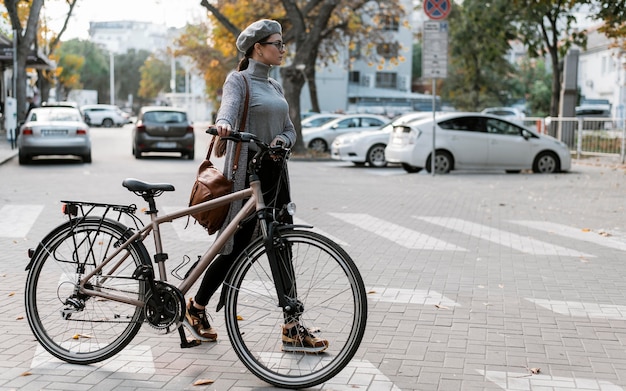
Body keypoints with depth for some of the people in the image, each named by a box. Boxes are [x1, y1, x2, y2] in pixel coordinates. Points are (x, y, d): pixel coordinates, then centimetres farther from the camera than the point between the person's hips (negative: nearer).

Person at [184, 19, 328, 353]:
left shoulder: (274, 87, 17)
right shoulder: (239, 80, -5)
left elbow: (289, 129, 15)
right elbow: (228, 106, -26)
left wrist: (282, 140, -9)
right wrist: (222, 125, -49)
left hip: (274, 172, 8)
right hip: (247, 172, -7)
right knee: (236, 248, -2)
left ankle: (292, 330, 6)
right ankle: (195, 309, 19)